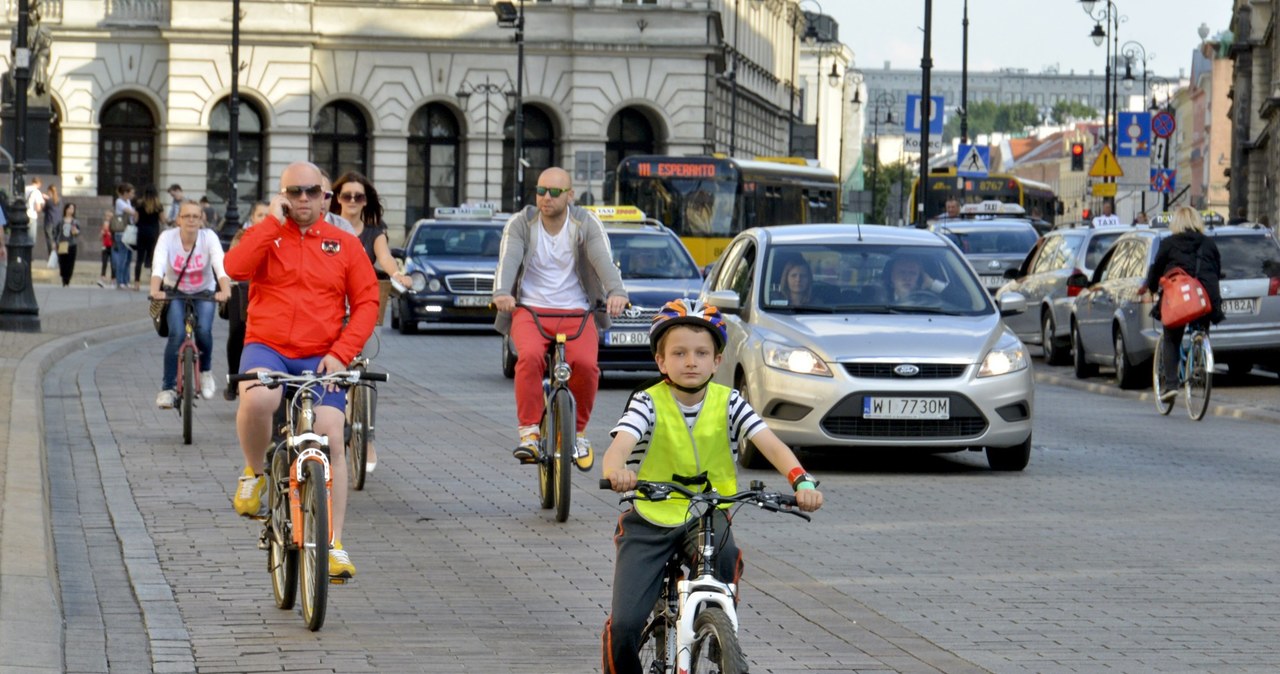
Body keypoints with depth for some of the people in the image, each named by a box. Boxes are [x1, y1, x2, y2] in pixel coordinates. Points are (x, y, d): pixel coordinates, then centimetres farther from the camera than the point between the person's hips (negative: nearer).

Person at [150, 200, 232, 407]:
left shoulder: (209, 238, -19)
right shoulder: (167, 237, -19)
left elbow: (220, 265, -33)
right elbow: (158, 265, -34)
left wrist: (225, 290, -52)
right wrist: (155, 290, -53)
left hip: (204, 293, 0)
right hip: (174, 292, 0)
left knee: (203, 330, -25)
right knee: (177, 334, -23)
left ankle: (205, 370, 5)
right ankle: (168, 387, -12)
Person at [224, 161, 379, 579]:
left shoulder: (345, 245, 10)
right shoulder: (265, 235, 9)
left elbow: (366, 302, 6)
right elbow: (235, 267, -12)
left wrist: (341, 352, -7)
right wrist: (275, 222, -10)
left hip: (319, 359, 1)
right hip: (267, 348, -1)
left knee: (330, 439, -14)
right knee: (257, 400, -35)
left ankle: (334, 545, -6)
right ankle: (254, 474, -4)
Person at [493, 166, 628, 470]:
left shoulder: (587, 224, 0)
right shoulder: (521, 223, 1)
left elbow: (603, 261, -16)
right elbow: (508, 260, -16)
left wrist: (616, 292, -37)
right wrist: (501, 292, -38)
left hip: (576, 312, 0)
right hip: (530, 309, 0)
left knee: (585, 363, -27)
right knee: (530, 356, -32)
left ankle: (578, 431, -3)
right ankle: (528, 431, -22)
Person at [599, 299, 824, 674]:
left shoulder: (728, 403, -4)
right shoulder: (649, 403, -10)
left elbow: (770, 444, -16)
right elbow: (620, 445, -28)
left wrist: (802, 480, -36)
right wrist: (617, 470, -53)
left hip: (707, 516, 1)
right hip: (650, 520, -1)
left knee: (724, 554, -33)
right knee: (623, 626, -14)